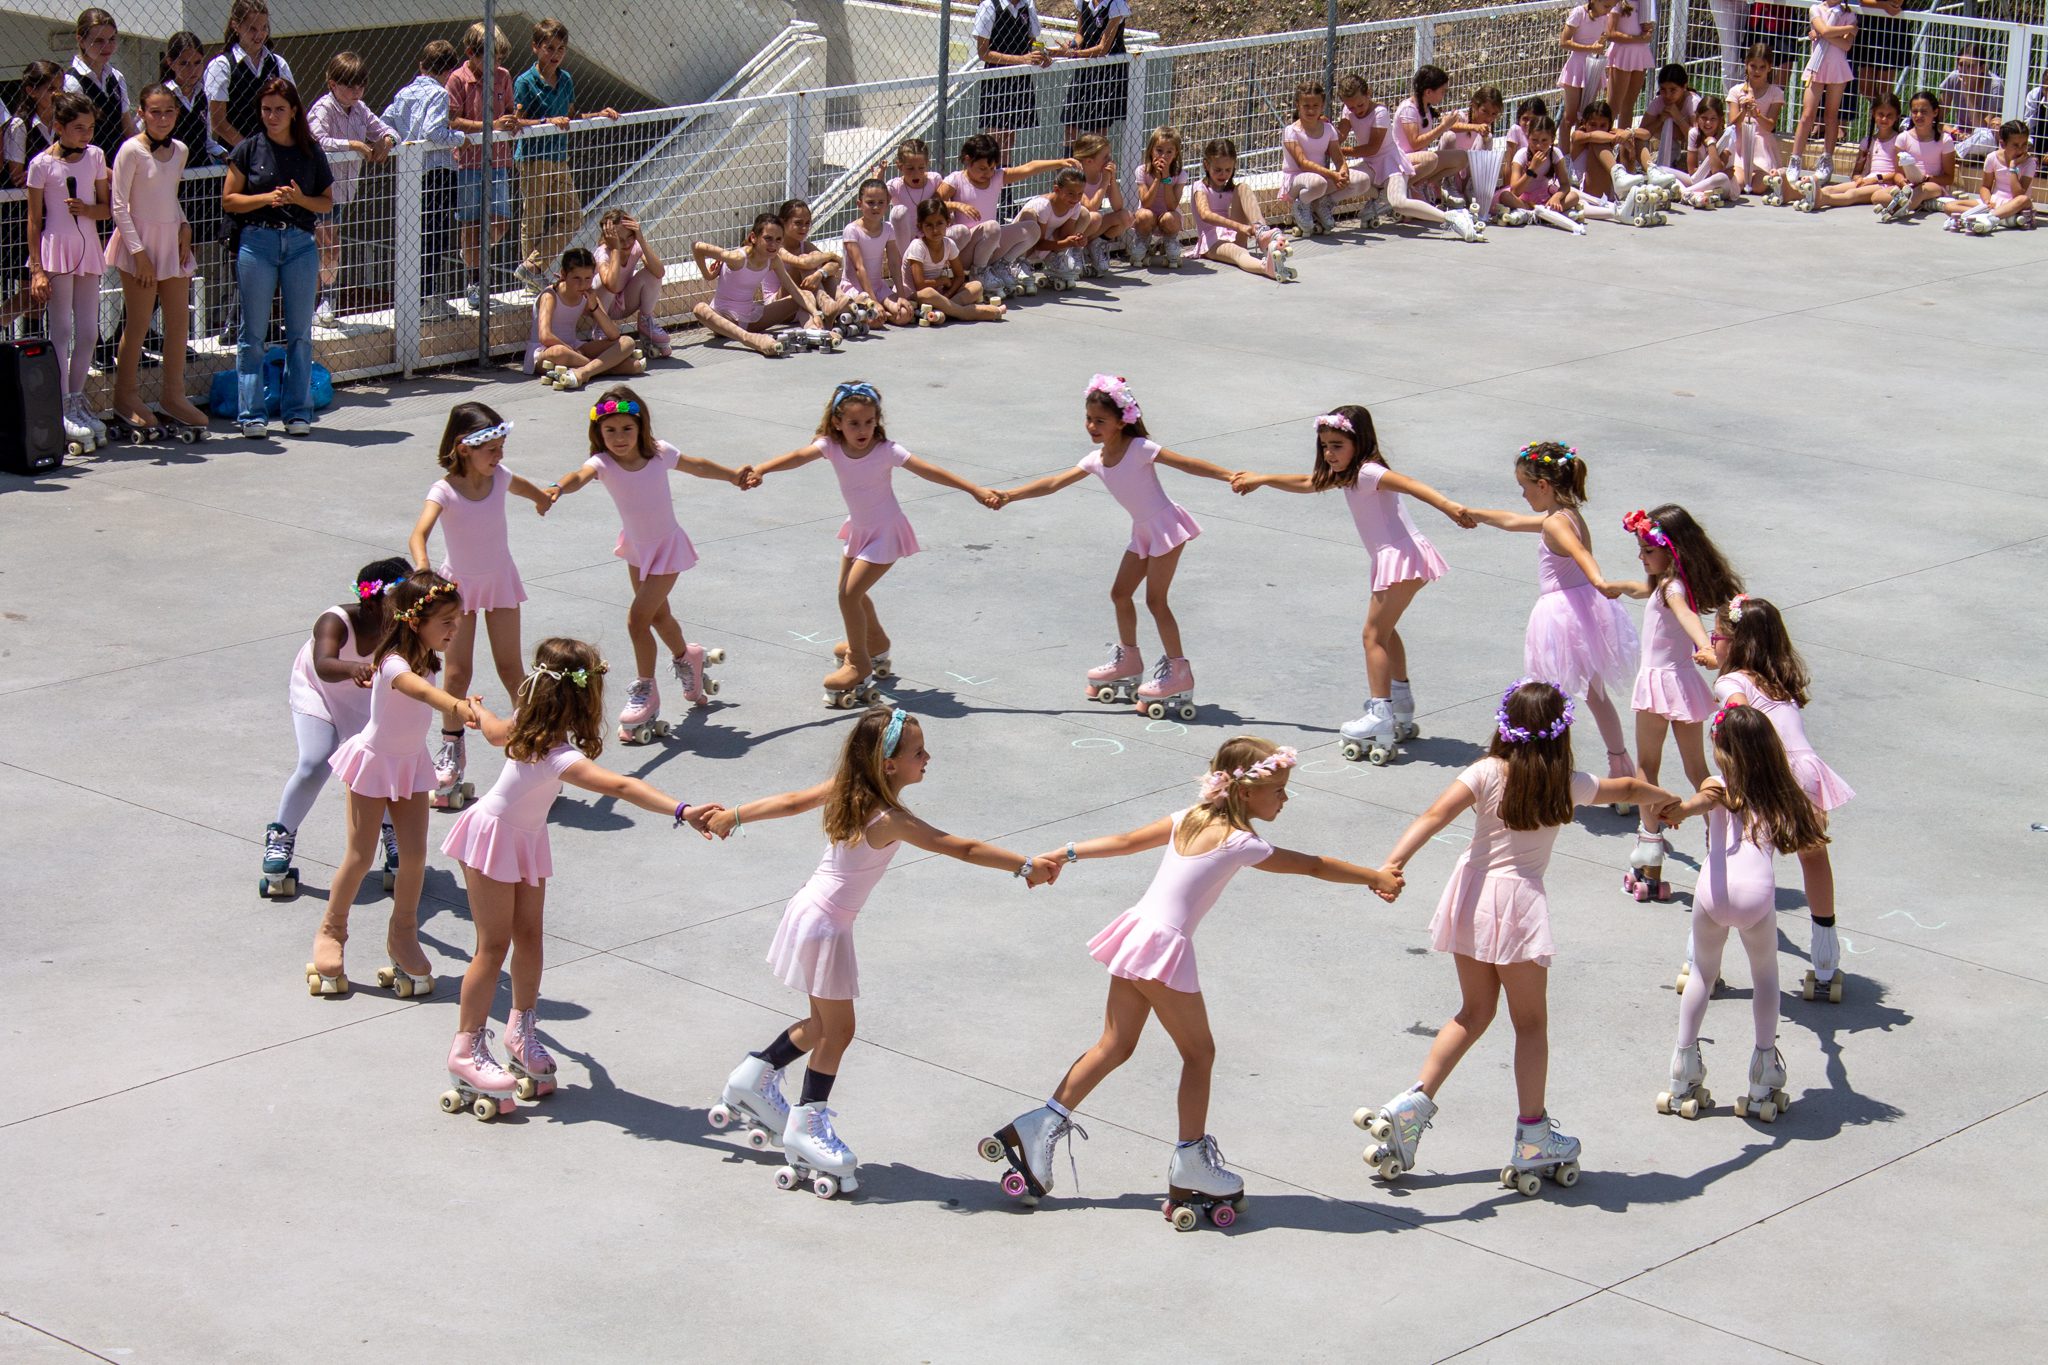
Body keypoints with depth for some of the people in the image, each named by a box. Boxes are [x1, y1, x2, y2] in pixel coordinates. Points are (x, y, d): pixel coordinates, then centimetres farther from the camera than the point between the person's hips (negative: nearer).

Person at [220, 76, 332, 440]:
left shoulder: (311, 152, 8)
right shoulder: (248, 150, 3)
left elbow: (327, 202, 11)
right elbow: (229, 200, 0)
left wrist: (299, 199, -9)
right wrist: (267, 198, -13)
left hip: (300, 242, 2)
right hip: (257, 241, -2)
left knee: (300, 332, 4)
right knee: (253, 334, 0)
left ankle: (298, 412, 11)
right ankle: (251, 414, 4)